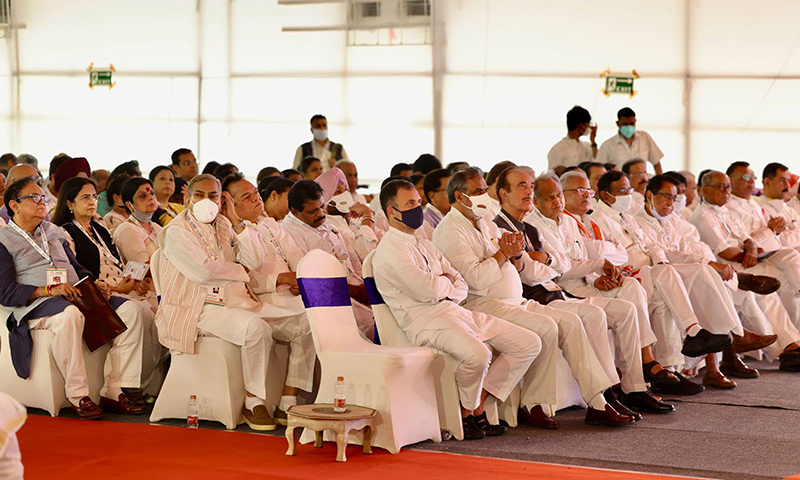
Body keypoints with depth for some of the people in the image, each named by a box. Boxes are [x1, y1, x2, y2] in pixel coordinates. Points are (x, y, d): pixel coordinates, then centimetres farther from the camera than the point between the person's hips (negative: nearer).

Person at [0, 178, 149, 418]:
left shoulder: (54, 232, 27)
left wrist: (94, 283, 5)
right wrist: (50, 290, -19)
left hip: (76, 297, 7)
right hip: (35, 304, -7)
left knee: (132, 310, -13)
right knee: (69, 314, -41)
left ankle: (113, 392, -17)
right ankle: (77, 396, -34)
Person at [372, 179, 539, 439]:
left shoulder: (425, 245, 23)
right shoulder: (389, 250, -6)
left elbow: (461, 287, 19)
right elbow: (427, 290, -17)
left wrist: (442, 288, -3)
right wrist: (445, 281, 5)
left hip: (455, 309, 9)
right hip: (426, 320, -9)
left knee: (529, 344, 1)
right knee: (477, 353, -38)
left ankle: (479, 405, 3)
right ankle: (467, 412, -8)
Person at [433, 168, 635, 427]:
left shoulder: (487, 226, 22)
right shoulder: (450, 230, -6)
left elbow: (517, 270, 23)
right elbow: (475, 278, -19)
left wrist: (517, 254, 1)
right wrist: (504, 253, -10)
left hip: (513, 301, 9)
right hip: (481, 305, -9)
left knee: (570, 322, -8)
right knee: (545, 327, -27)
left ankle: (596, 403, -11)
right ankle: (533, 404, -16)